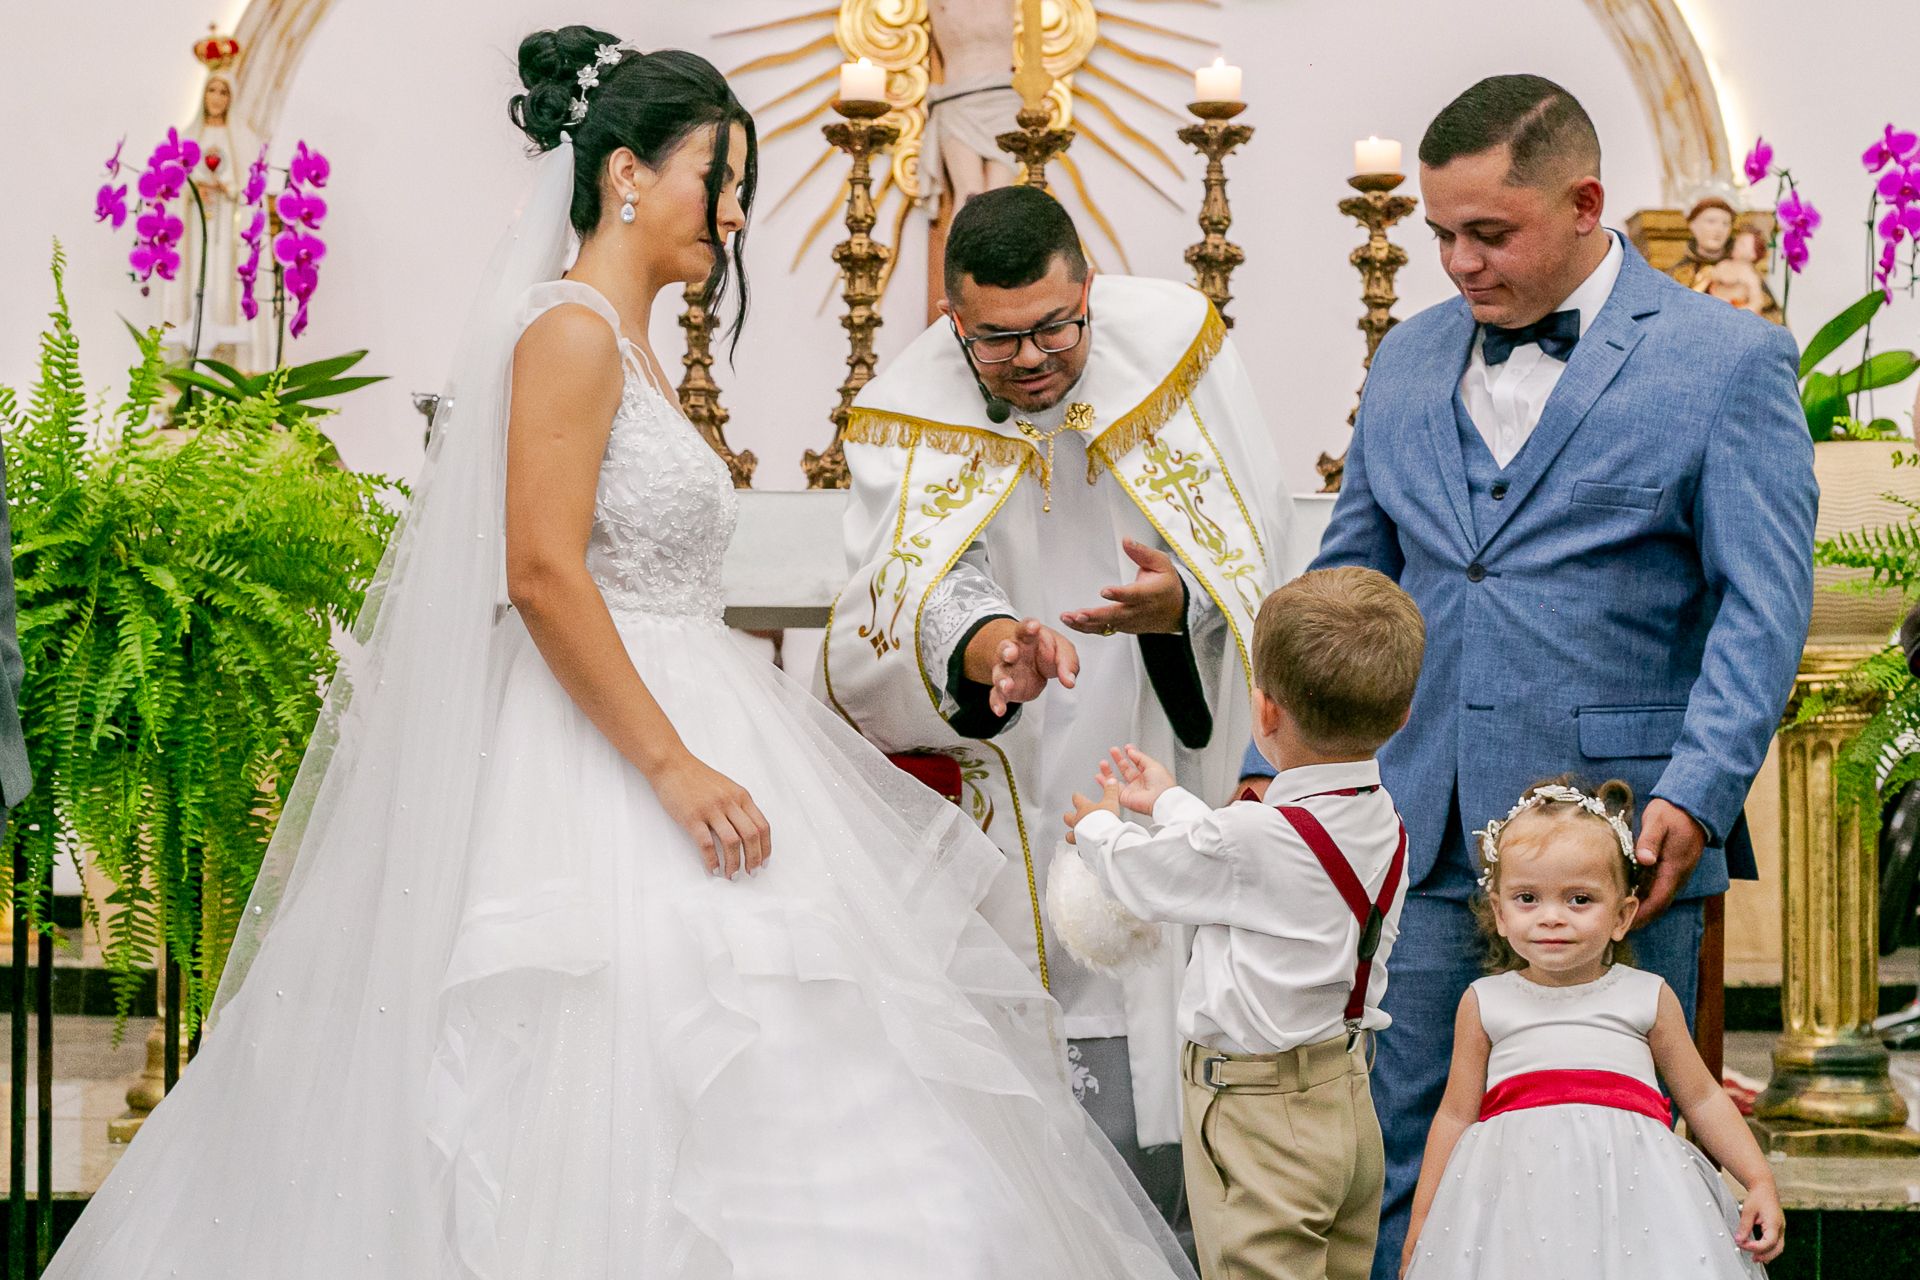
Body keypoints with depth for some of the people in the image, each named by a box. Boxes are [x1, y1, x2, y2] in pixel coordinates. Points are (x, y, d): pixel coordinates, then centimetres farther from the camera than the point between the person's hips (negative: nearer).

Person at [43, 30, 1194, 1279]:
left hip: (668, 730, 10)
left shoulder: (631, 347, 18)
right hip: (598, 761, -10)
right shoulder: (573, 330, -11)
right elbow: (543, 575, -20)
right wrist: (674, 766, -22)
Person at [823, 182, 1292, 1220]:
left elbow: (1257, 562, -3)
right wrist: (984, 647, -41)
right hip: (1005, 809, 0)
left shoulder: (1172, 349, -4)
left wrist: (1179, 605, -25)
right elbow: (908, 610, -18)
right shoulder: (910, 415, -5)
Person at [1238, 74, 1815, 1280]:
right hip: (1424, 838, 5)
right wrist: (1275, 768, 10)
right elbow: (1347, 580, 18)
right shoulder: (1411, 358, 14)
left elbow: (1764, 605, -9)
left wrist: (1695, 796, -20)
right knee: (1395, 1163, 5)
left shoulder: (1732, 361, -2)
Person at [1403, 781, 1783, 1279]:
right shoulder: (1484, 1004, 9)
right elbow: (1456, 1116, 15)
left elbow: (1702, 1099, 18)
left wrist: (1760, 1182, 10)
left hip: (1631, 1184, 0)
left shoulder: (1648, 998, 9)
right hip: (1519, 1187, 0)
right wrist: (1422, 1225, 16)